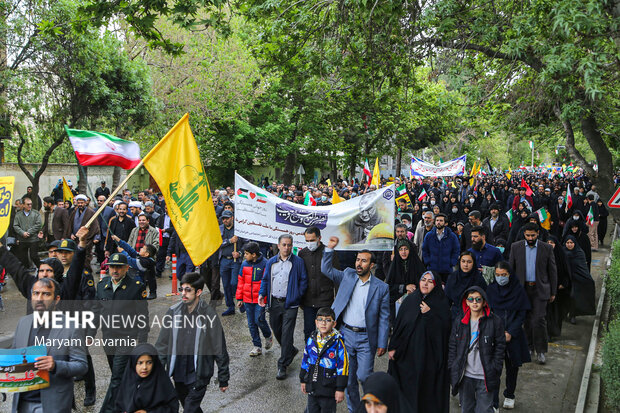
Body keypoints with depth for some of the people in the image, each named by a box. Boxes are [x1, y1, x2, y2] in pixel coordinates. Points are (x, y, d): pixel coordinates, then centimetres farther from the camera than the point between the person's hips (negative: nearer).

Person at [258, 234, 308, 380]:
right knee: (276, 331, 16)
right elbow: (265, 280, 14)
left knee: (286, 335, -6)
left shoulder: (298, 262, -3)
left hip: (290, 304, -5)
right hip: (274, 302, 5)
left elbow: (303, 281, -1)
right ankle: (292, 350, 42)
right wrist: (262, 294, -1)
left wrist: (297, 296, -10)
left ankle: (282, 366, 3)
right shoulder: (271, 262, 10)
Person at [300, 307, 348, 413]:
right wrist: (303, 380, 15)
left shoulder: (338, 343, -15)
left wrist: (340, 389, -11)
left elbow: (343, 366, -12)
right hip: (312, 387, 4)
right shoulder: (311, 340, -1)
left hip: (329, 388, -4)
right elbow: (305, 360, 11)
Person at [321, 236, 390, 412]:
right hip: (346, 334, 3)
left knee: (364, 376, -5)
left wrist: (382, 344, -5)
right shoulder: (348, 275, 4)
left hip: (366, 338, -3)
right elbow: (327, 269, 7)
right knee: (348, 378, 12)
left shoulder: (381, 287, -4)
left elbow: (384, 318, -2)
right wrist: (330, 249, -6)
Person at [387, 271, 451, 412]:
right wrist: (393, 347, 2)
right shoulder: (410, 300, 5)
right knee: (406, 387, 6)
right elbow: (398, 324, 6)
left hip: (429, 356, -2)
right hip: (408, 353, 2)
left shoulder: (442, 303, -2)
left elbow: (445, 328, -11)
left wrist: (429, 314, -19)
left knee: (426, 391, 2)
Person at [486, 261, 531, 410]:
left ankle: (509, 395, 37)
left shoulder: (518, 289, -3)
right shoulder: (491, 289, -2)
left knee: (512, 366, 14)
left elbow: (522, 314, -2)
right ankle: (494, 403, -1)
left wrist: (510, 332, -11)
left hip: (514, 335, 1)